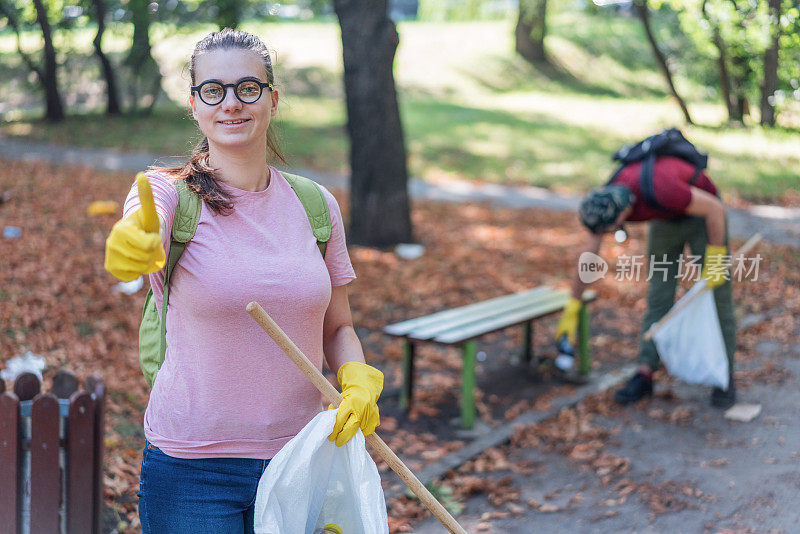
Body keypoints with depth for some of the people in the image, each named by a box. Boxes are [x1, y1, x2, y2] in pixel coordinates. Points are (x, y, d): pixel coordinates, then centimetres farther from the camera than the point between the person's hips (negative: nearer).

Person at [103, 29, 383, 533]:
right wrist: (133, 248, -55)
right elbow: (143, 236, -31)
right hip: (191, 471, -3)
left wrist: (359, 378, -9)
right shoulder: (169, 192, -7)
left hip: (300, 461, 3)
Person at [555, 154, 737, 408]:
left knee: (718, 296, -5)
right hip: (666, 219, 5)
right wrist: (571, 310, -5)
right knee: (659, 295, -1)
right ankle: (645, 375, 2)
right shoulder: (602, 203, -23)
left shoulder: (659, 189, -44)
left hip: (702, 212, -5)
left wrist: (716, 261, -24)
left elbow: (715, 208, -30)